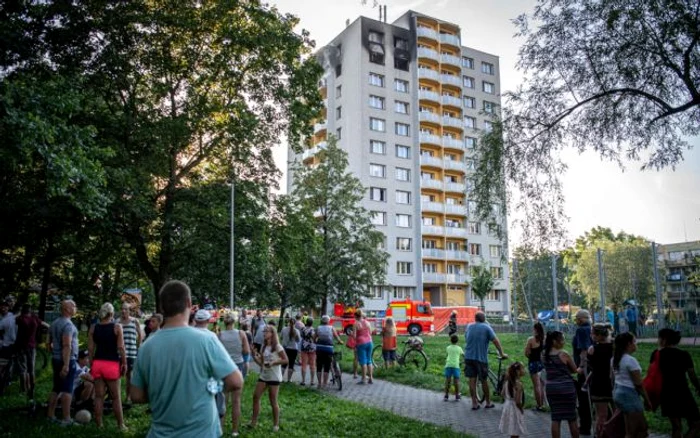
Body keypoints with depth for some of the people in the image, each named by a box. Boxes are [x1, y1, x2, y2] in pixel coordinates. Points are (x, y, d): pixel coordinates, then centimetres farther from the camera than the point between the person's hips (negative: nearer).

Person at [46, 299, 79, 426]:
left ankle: (51, 415, 19)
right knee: (67, 390, -5)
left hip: (56, 359, 9)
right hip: (68, 360, -9)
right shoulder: (68, 324, -16)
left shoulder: (54, 323, 12)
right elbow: (67, 345, -24)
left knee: (56, 388, 14)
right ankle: (66, 419, -4)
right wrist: (66, 365, -26)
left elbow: (49, 343, 20)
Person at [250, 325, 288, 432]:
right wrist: (255, 357, -9)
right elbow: (261, 363, 8)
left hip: (274, 377, -7)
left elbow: (286, 360, -14)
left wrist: (273, 363, -24)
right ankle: (254, 421, 13)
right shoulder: (263, 347, 8)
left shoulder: (277, 347, -12)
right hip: (263, 376, 7)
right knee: (256, 397, 2)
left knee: (273, 401, 0)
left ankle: (276, 424, 13)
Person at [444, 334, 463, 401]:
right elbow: (463, 354, 26)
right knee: (456, 381, 4)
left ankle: (446, 395, 5)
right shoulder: (459, 348, 9)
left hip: (448, 365, 1)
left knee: (447, 380, 3)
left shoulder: (448, 348, 12)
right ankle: (457, 396, 9)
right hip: (455, 365, -1)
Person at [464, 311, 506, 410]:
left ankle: (474, 403, 7)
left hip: (468, 357, 3)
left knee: (472, 380, 5)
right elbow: (496, 341, -6)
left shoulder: (469, 326, 9)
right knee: (484, 380, 8)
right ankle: (488, 402, 20)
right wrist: (502, 353, 1)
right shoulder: (486, 327, -3)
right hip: (481, 358, -3)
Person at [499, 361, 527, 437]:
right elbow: (518, 401, -23)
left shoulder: (507, 382, 0)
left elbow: (503, 395, 10)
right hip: (515, 409, -8)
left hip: (507, 407, 8)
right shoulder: (518, 384, -23)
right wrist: (522, 410, -8)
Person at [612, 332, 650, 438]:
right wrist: (647, 400, -5)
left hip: (618, 392, 9)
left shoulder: (615, 358, 9)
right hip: (629, 394, -9)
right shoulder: (631, 360, -18)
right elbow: (638, 384, -15)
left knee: (642, 427, 20)